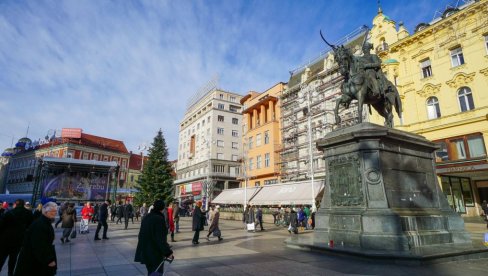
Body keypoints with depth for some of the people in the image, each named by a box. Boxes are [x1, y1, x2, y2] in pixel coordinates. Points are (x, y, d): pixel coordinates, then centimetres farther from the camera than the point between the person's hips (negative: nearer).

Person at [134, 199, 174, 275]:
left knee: (151, 271, 22)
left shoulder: (147, 217, 6)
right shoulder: (159, 219, -20)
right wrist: (168, 252, -20)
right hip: (155, 251, -8)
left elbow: (141, 234, 15)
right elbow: (161, 238, -23)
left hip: (145, 250, 8)